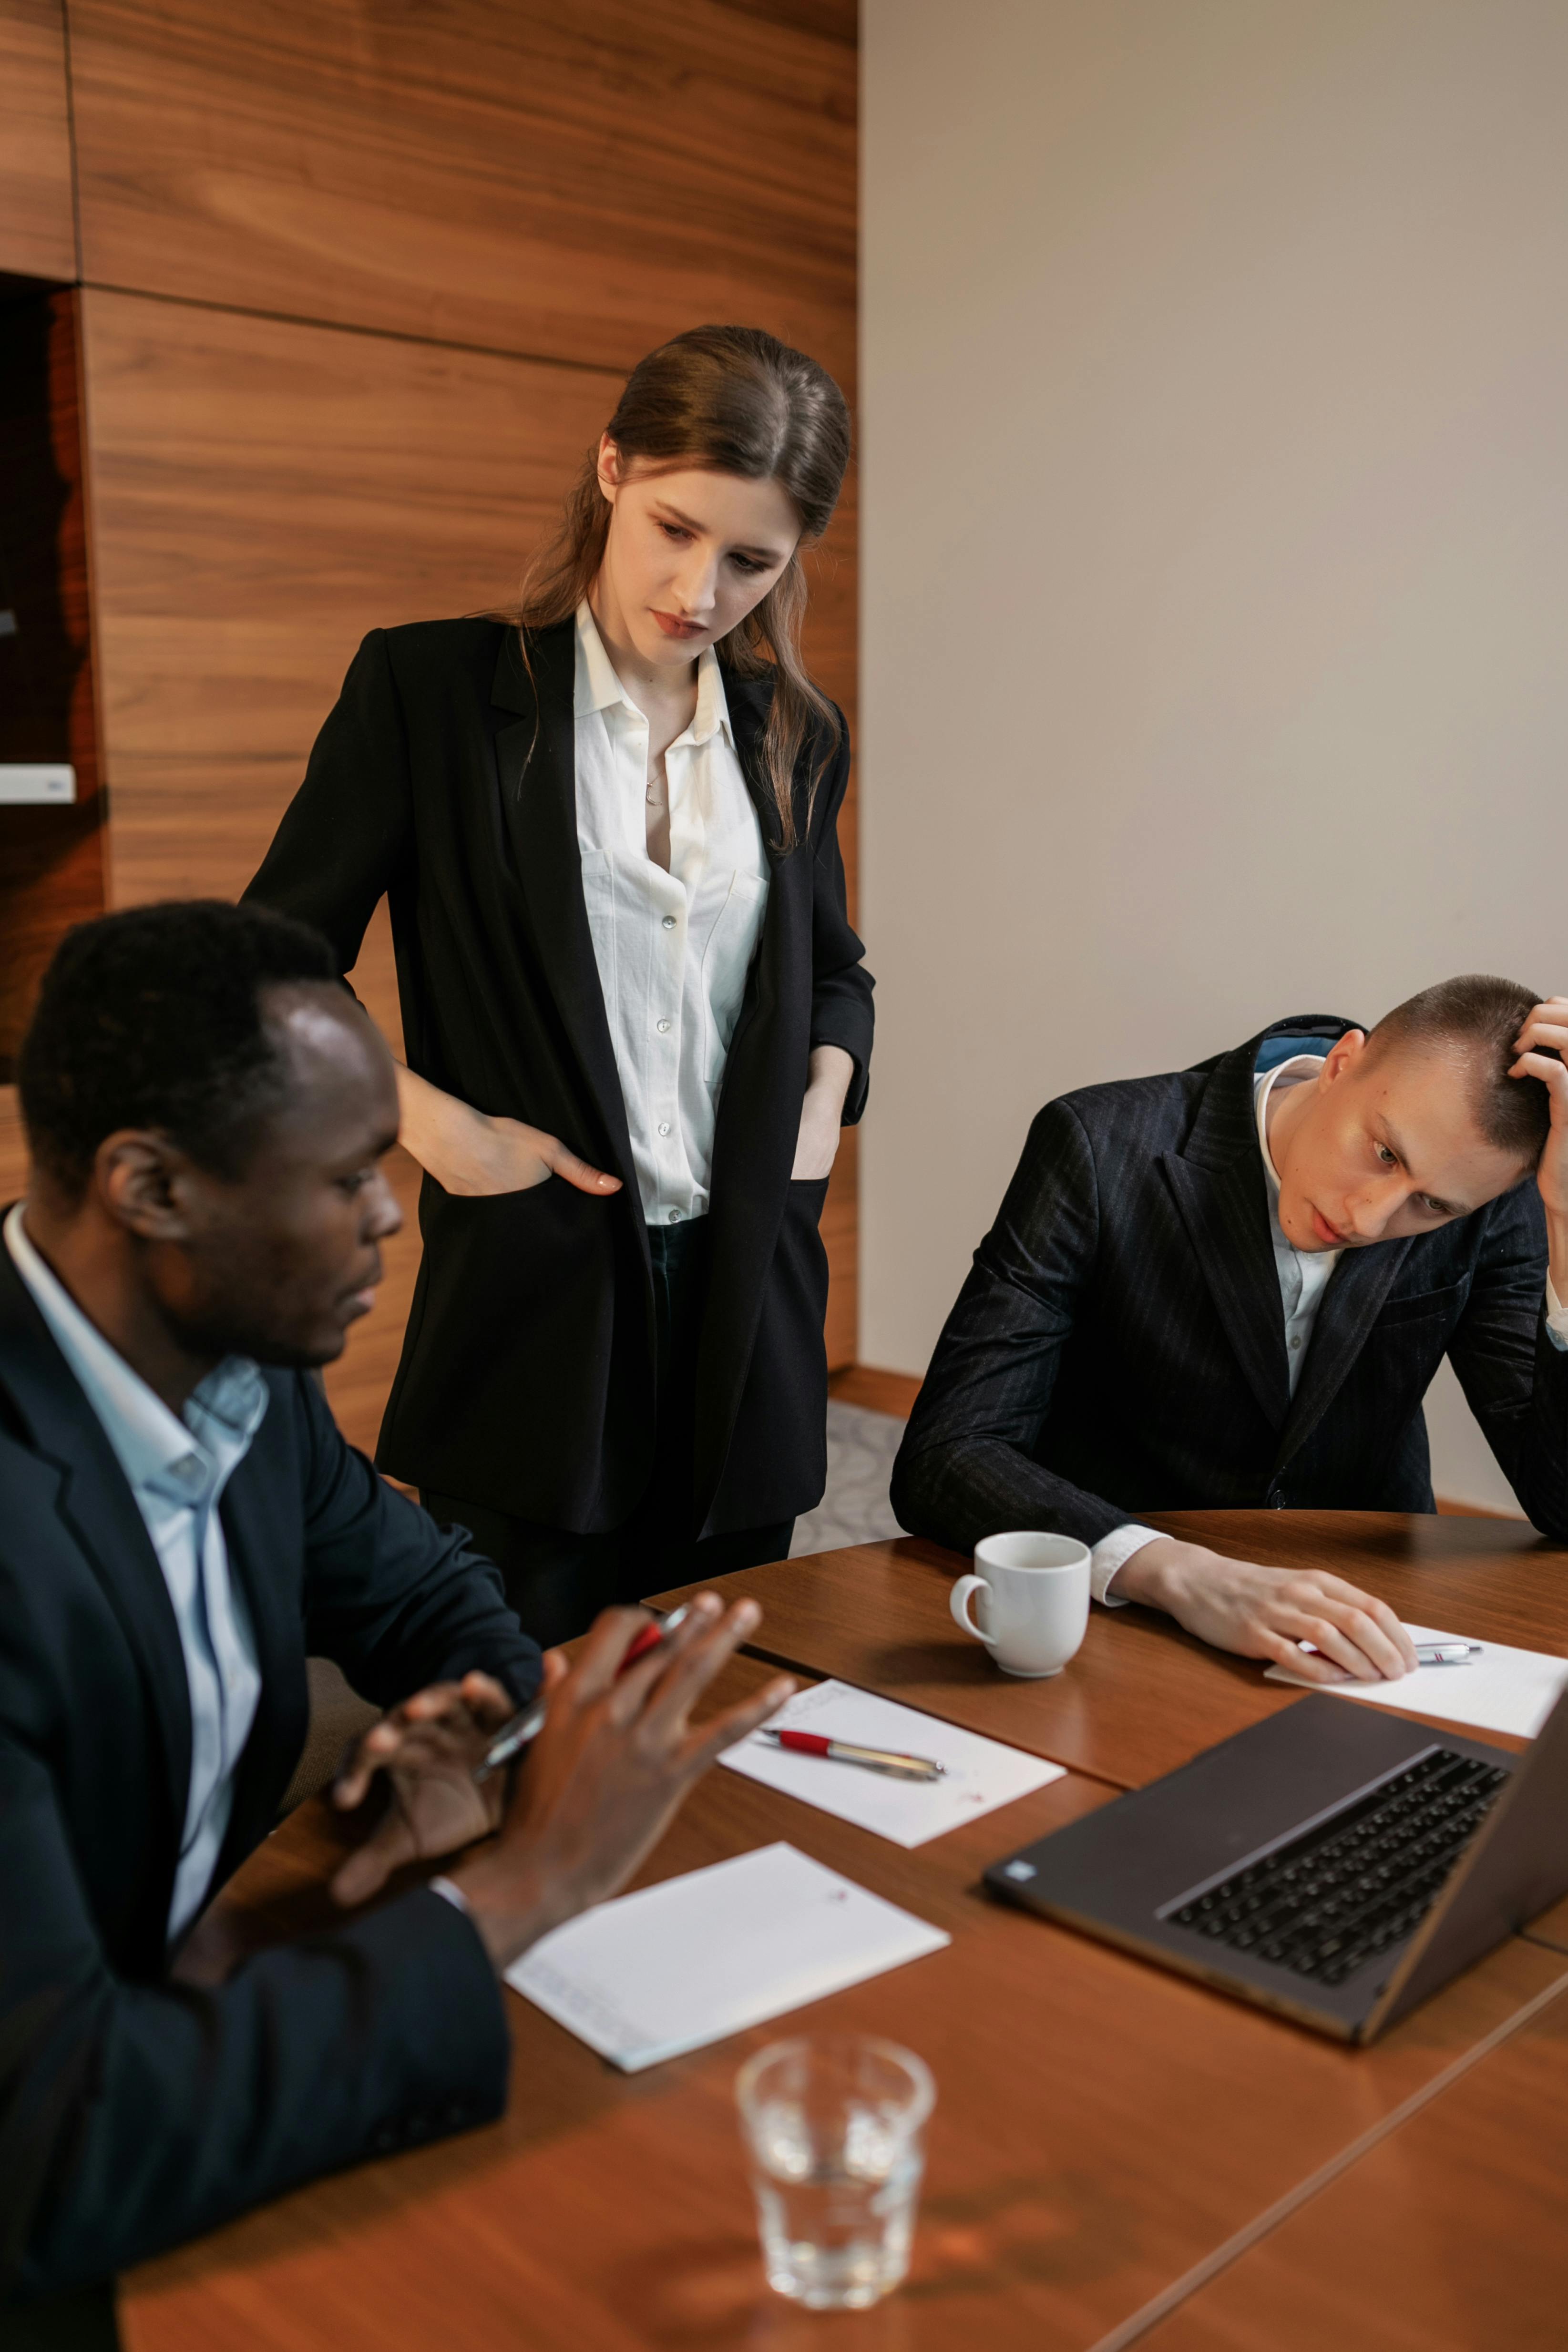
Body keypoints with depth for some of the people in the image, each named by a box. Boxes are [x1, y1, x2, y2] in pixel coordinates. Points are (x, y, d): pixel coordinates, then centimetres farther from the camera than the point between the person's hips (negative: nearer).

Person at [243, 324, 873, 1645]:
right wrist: (437, 1125, -12)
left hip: (750, 1306, 4)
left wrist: (822, 1108, 5)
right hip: (535, 1301, -4)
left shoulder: (797, 737, 10)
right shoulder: (431, 687, -3)